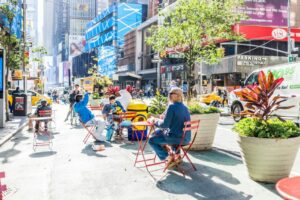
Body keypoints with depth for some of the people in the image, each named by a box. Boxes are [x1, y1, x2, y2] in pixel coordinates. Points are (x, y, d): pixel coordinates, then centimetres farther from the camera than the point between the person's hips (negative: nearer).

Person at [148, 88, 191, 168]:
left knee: (152, 140, 5)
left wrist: (155, 121, 0)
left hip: (177, 138, -8)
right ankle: (176, 155, 27)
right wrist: (158, 120, 16)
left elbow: (165, 125, -17)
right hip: (186, 138, 8)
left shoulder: (172, 106, -15)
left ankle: (168, 157, 1)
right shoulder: (185, 107, 10)